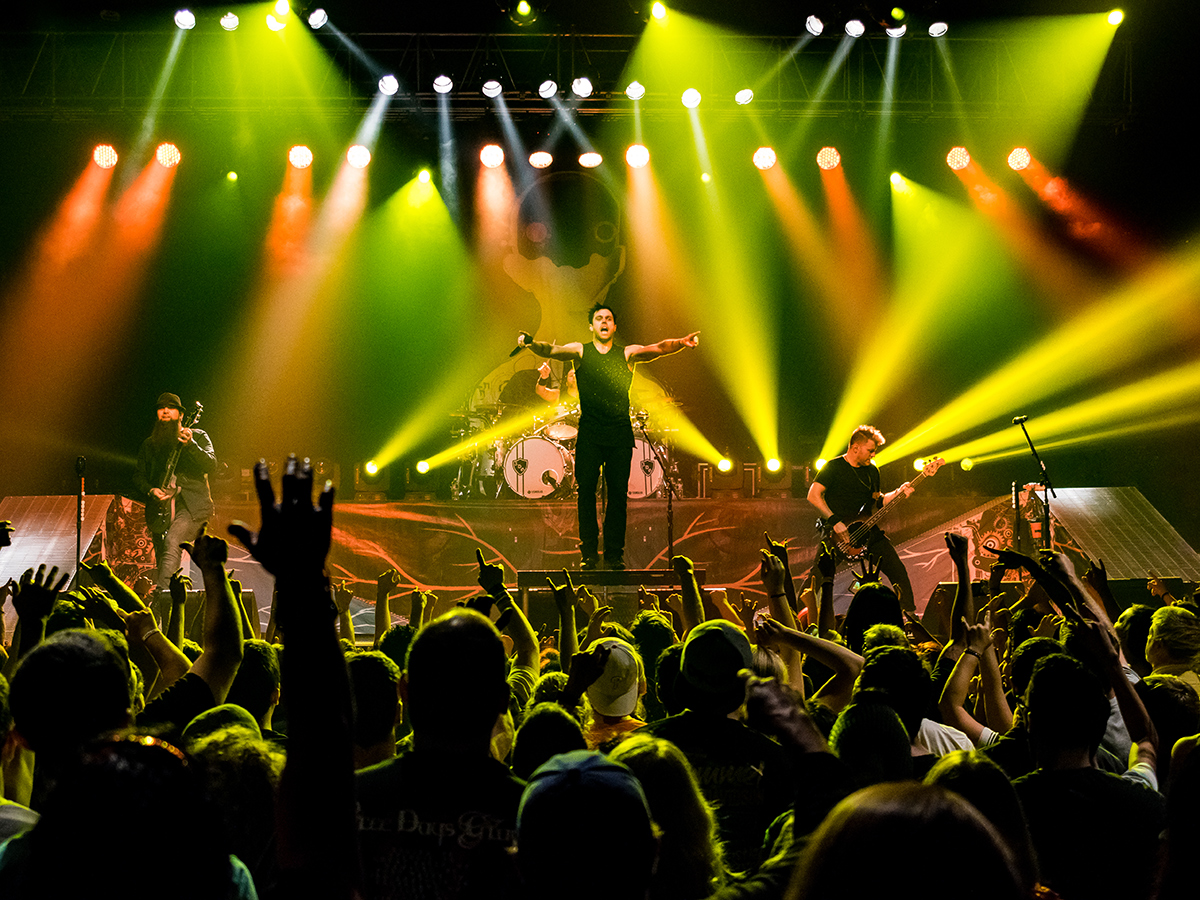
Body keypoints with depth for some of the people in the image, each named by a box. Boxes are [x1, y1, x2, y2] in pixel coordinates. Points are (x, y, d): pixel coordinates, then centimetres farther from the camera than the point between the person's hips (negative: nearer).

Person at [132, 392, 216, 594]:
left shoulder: (198, 437, 5)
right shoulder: (149, 444, 16)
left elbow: (211, 466, -9)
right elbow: (138, 476, 17)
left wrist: (190, 445, -24)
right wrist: (151, 490, -4)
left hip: (191, 505, -4)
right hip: (160, 509, 4)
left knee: (172, 542, -29)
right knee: (162, 562, 4)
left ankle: (162, 592, -36)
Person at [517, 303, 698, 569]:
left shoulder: (627, 353, 10)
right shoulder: (580, 351, 8)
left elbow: (657, 349, -3)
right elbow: (551, 350, -7)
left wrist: (680, 343, -23)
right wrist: (530, 343, -28)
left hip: (620, 431, 1)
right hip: (589, 433, -1)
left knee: (618, 493, 0)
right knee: (586, 490, -6)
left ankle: (614, 554, 7)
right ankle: (589, 554, 1)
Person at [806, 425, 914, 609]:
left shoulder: (872, 471, 15)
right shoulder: (834, 467, -6)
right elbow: (813, 495, -14)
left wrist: (898, 493, 6)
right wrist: (835, 521, -20)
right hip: (837, 531, -5)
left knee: (898, 571, -1)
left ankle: (910, 614, 9)